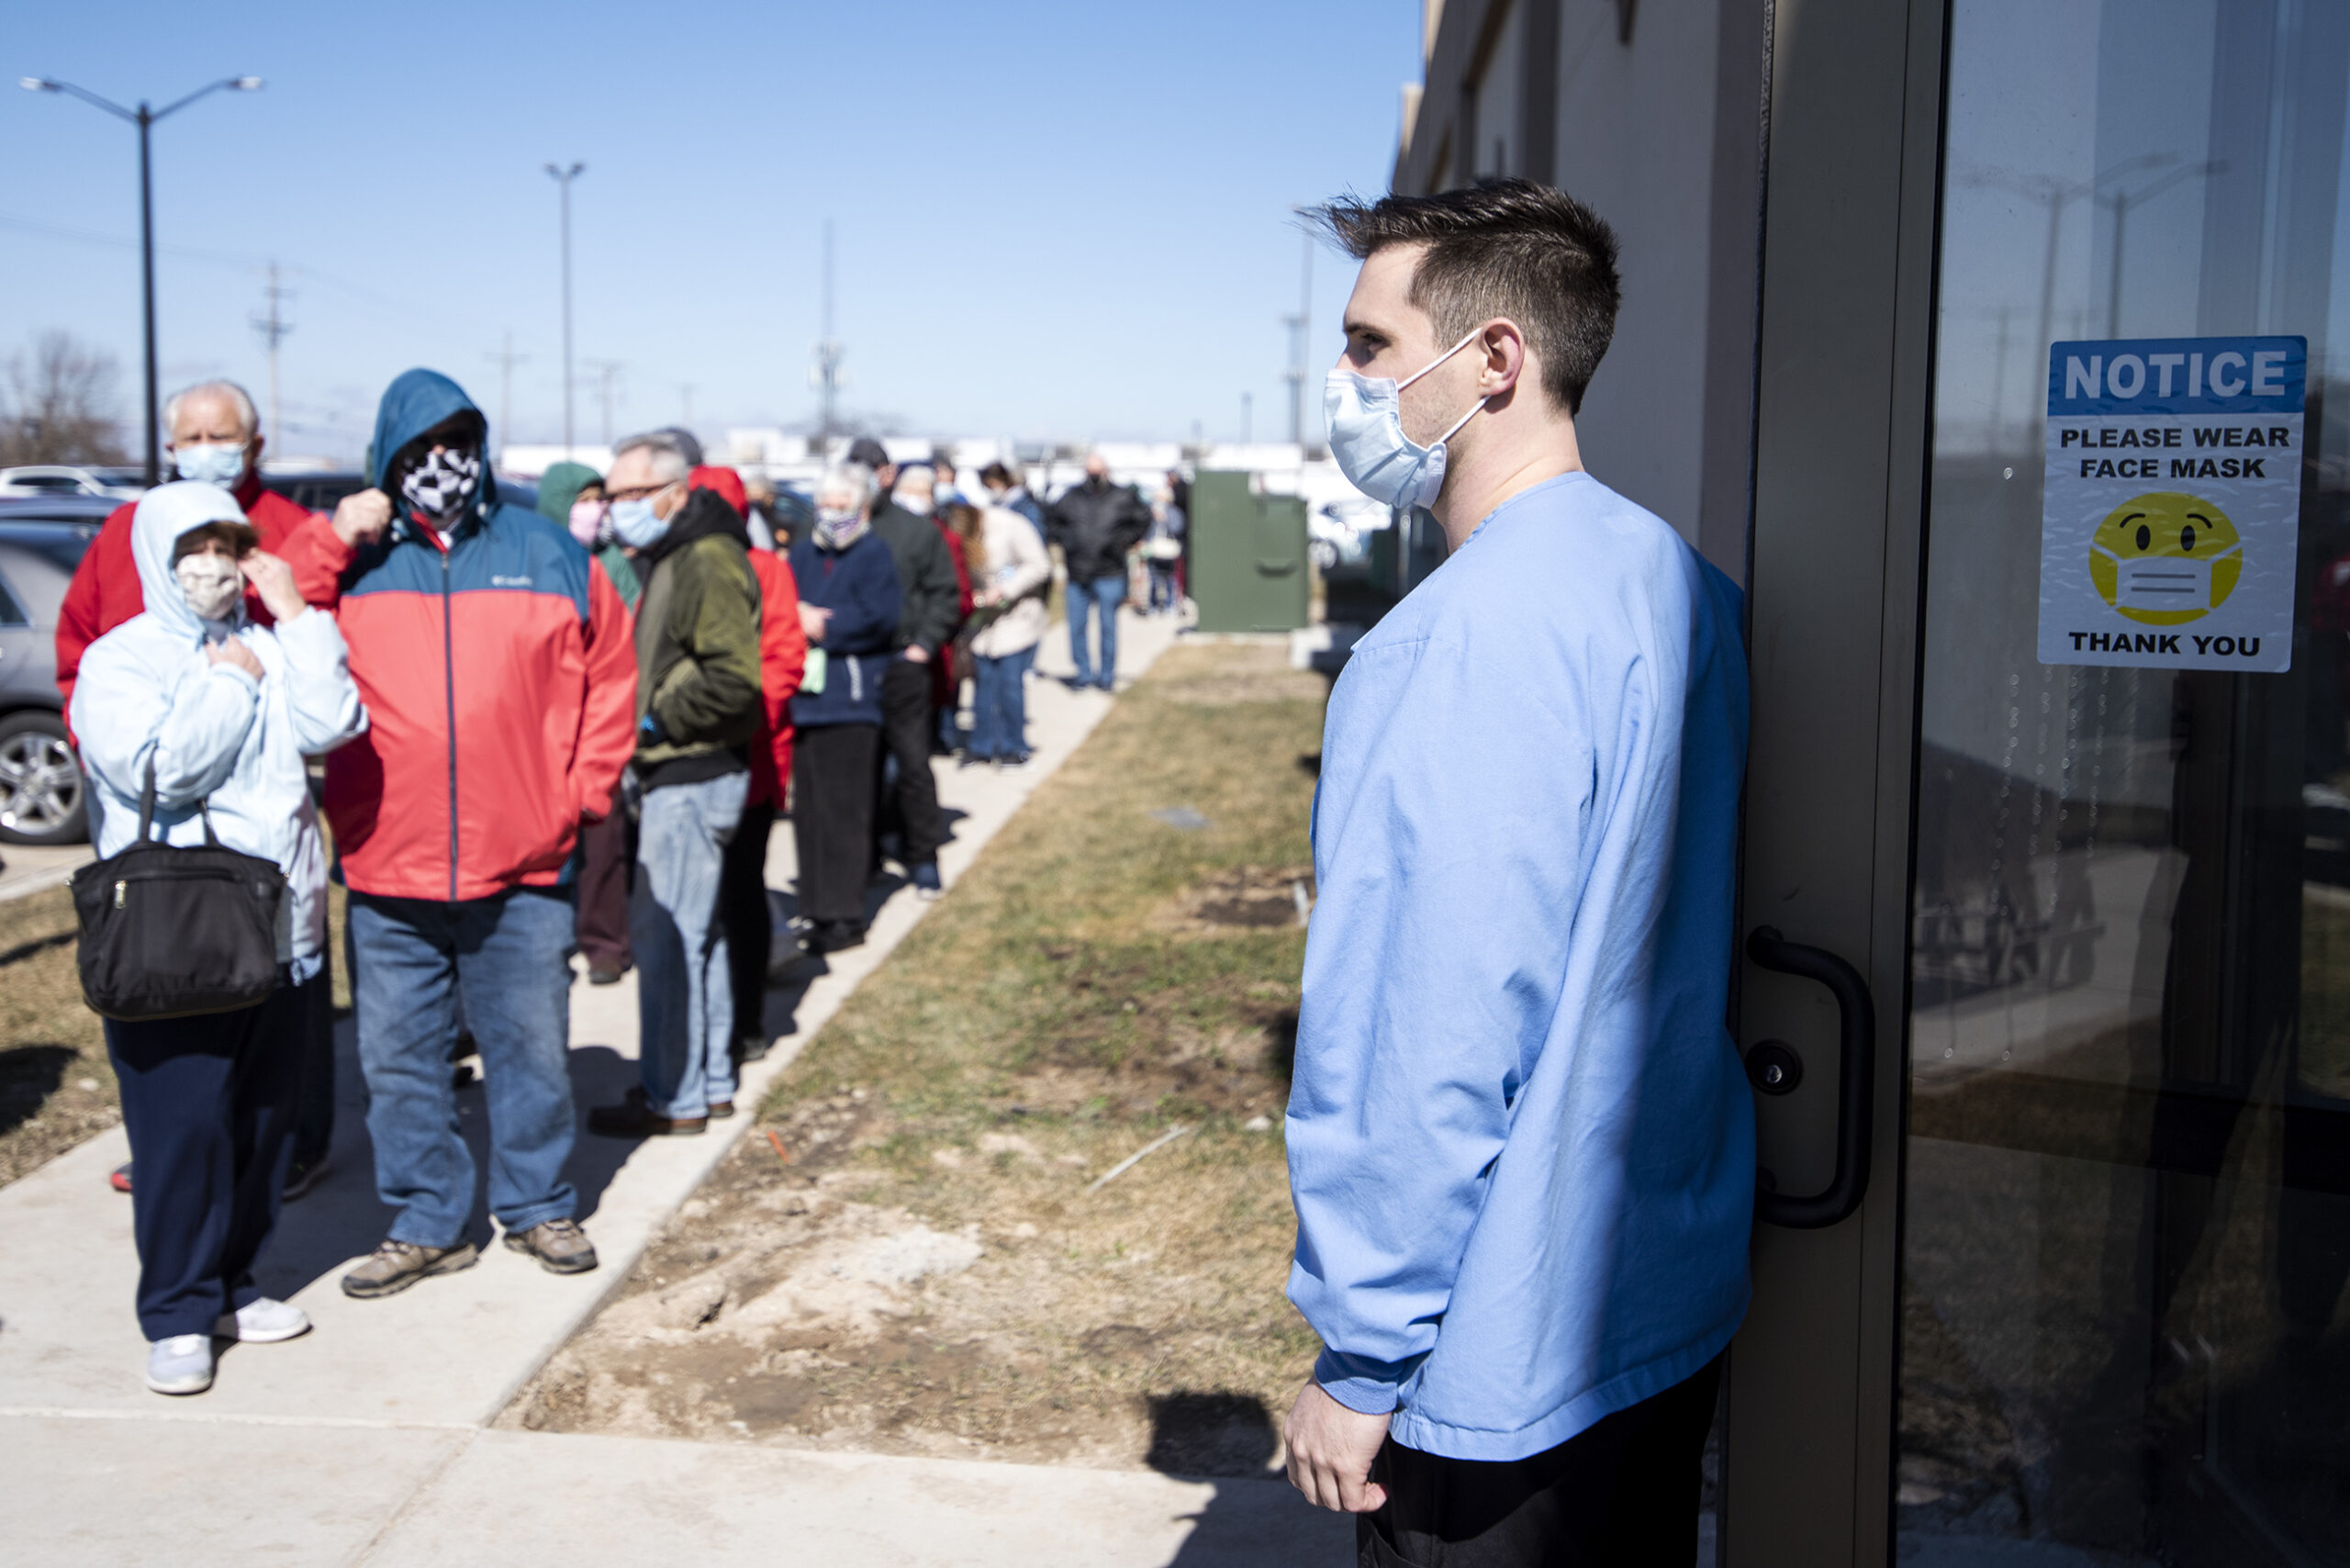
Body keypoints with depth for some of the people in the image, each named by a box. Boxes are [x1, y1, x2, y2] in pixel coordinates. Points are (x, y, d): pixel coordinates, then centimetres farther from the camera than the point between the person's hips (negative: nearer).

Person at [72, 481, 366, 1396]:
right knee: (182, 1127, -4)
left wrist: (294, 614, -8)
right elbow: (158, 770, -17)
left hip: (279, 934, 4)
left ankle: (231, 1283, 27)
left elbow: (332, 726, -8)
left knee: (266, 1120, 12)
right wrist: (232, 680, -8)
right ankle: (179, 1315, 7)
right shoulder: (117, 661, -1)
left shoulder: (273, 647, 10)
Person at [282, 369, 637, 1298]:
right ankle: (424, 1224, 24)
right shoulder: (351, 561, 5)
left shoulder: (549, 555, 5)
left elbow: (611, 676, 9)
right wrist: (330, 546, -13)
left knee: (533, 1049, 11)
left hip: (524, 870, 0)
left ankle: (538, 1207, 29)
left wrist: (584, 790, 3)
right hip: (387, 872, 1)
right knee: (397, 1058, 9)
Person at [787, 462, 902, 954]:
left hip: (849, 703, -6)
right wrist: (798, 615, -9)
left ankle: (845, 915, 1)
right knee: (807, 810, 10)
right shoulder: (803, 553, 17)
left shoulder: (874, 555, -2)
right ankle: (815, 909, 19)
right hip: (804, 699, 6)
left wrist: (821, 626, -8)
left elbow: (880, 618, -13)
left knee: (843, 811, -5)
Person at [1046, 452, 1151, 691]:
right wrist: (1065, 541, 6)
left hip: (1109, 574, -2)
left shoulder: (1122, 497, 2)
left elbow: (1143, 519, 14)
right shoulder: (1071, 496, 7)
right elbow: (1052, 521, 20)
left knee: (1108, 626, 2)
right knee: (1076, 627, 4)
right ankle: (1084, 673, 17)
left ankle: (1108, 675, 14)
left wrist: (1123, 541, 4)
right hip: (1077, 574, 2)